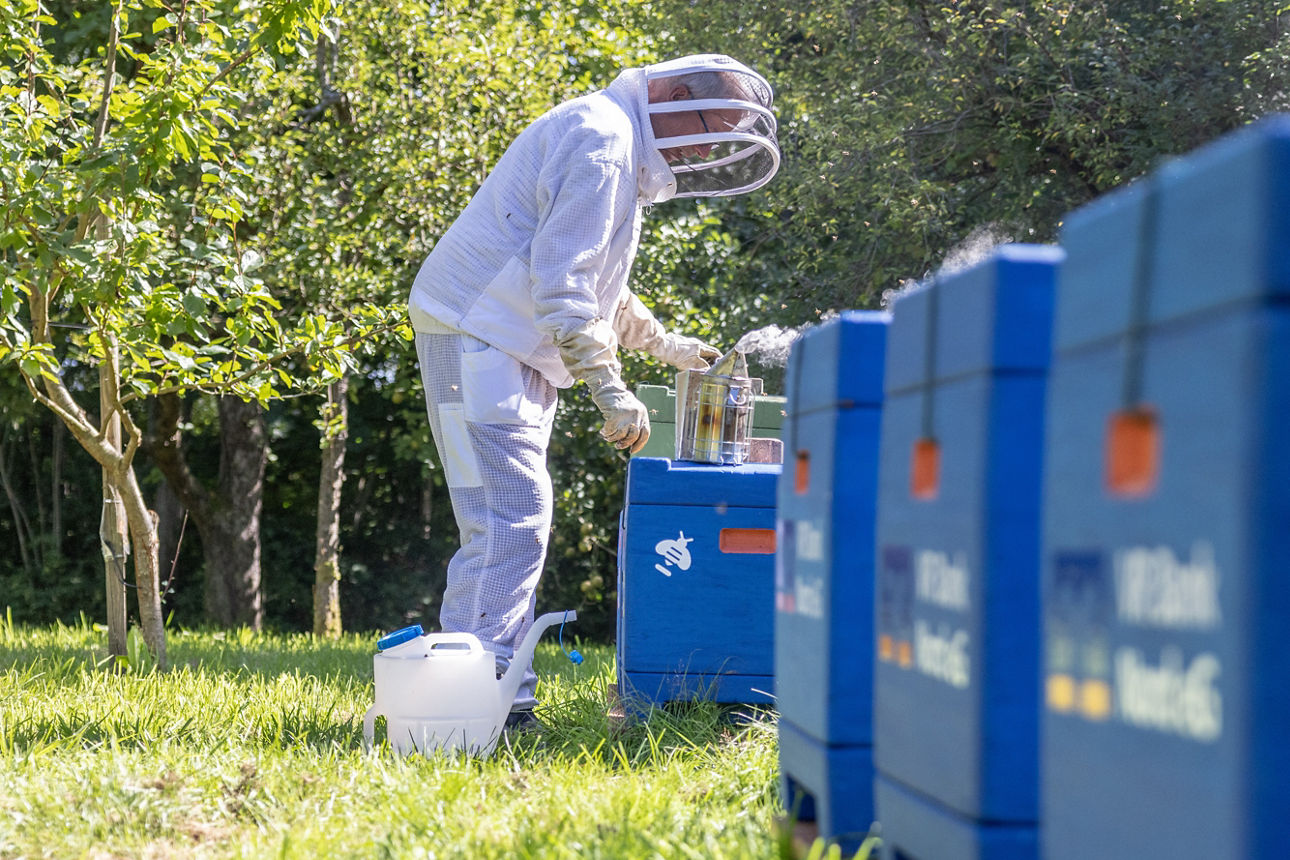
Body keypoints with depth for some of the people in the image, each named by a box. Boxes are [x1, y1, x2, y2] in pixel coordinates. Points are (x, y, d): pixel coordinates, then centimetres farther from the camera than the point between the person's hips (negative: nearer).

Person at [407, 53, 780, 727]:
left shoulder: (620, 149, 19)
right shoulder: (599, 140, -15)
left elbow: (595, 283, 31)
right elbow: (559, 280, -22)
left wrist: (665, 344, 29)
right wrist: (609, 390, -22)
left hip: (513, 352, 11)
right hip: (477, 337, -11)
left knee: (514, 523, 10)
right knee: (509, 523, -17)